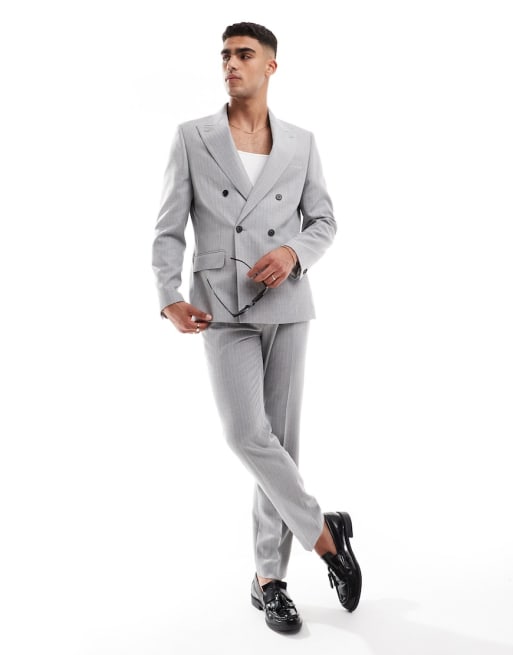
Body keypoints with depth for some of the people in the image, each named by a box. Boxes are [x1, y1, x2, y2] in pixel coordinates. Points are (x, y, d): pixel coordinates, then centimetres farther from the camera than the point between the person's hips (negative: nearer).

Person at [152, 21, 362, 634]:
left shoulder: (301, 142, 9)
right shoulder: (192, 137, 5)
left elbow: (324, 220, 12)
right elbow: (169, 227, 2)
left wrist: (295, 252, -10)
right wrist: (169, 299, -13)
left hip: (285, 305, 2)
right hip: (222, 308, -1)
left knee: (281, 438, 3)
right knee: (247, 433, -17)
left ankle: (269, 579, 17)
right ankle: (323, 531, 6)